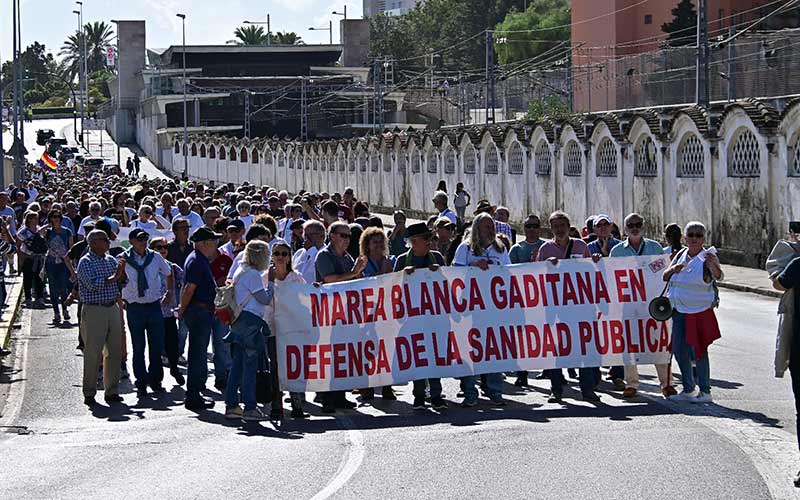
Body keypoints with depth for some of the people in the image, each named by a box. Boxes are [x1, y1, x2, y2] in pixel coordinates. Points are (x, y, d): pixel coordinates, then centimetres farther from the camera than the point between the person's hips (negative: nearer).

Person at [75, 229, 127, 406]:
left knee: (115, 352, 6)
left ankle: (112, 391, 14)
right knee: (93, 353, -3)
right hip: (94, 310, -6)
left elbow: (123, 278, 14)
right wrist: (114, 277, -13)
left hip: (113, 308, 6)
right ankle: (89, 394, 4)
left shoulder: (111, 260, 14)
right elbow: (93, 285, -18)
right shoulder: (85, 262, -6)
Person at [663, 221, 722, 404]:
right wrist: (673, 269, -12)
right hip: (680, 311, 6)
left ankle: (705, 391, 1)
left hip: (700, 312, -6)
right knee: (679, 351, 9)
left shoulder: (707, 258, -10)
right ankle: (688, 390, 21)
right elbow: (665, 277, 10)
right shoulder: (681, 255, 8)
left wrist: (713, 264, -51)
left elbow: (718, 275, -29)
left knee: (698, 351, -7)